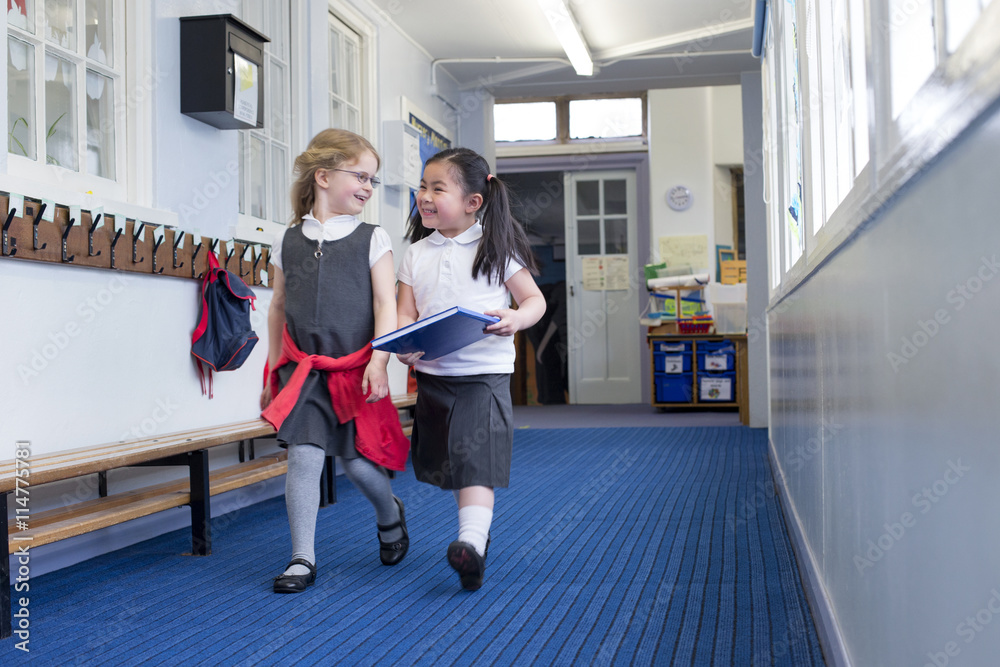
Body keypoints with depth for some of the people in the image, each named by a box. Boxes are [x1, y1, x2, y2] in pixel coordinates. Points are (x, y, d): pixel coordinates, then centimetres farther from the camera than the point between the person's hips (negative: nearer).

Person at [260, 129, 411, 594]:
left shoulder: (372, 239, 1)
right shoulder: (288, 241, 7)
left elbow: (386, 305, -5)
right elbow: (278, 308, 14)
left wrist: (378, 362, -17)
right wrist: (273, 371, 14)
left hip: (355, 371, -1)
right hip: (303, 369, 1)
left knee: (358, 462, 3)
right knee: (304, 456, -8)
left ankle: (390, 514, 36)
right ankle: (302, 559, 3)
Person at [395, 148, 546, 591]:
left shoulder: (496, 248, -1)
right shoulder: (416, 254, 9)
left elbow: (535, 299, 1)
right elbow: (405, 313, 7)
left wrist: (516, 318, -22)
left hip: (485, 373, -5)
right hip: (432, 374, 5)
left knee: (476, 456, -15)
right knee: (449, 460, 14)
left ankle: (472, 544, -23)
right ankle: (478, 526, 33)